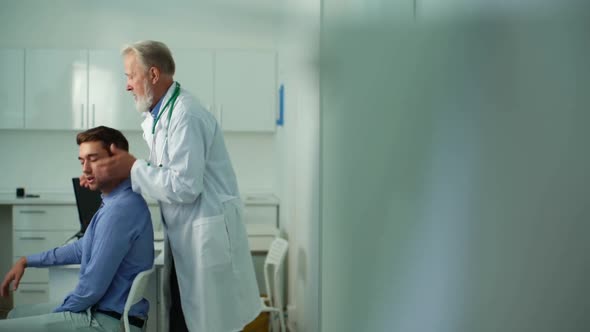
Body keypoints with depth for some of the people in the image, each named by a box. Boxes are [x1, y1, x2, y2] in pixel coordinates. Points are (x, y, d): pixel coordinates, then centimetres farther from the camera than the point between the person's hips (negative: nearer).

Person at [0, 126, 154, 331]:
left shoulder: (120, 209, -23)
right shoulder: (117, 202, 13)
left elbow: (92, 288, -23)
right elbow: (83, 248, 27)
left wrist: (55, 315, -6)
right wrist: (27, 261, 26)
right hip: (103, 310, 11)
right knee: (17, 315, 23)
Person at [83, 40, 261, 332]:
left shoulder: (185, 116, -18)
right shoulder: (159, 116, 13)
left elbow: (185, 186, -23)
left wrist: (133, 169, -16)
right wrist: (113, 175, 4)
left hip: (207, 239, -9)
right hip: (183, 241, 9)